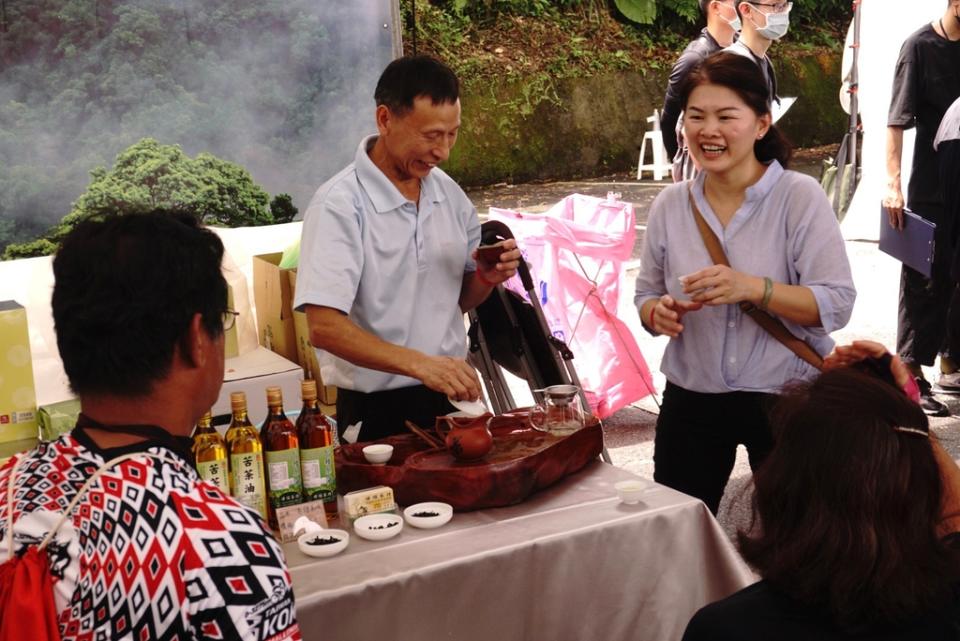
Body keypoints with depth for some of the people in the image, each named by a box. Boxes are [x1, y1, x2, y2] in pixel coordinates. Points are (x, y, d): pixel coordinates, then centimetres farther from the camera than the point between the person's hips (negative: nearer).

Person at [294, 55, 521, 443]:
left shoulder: (449, 194, 4)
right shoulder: (340, 205, -16)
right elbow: (324, 327, -25)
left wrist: (486, 278, -8)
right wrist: (421, 364, -34)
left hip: (450, 401, 6)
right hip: (377, 413, -6)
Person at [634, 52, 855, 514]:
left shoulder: (800, 197, -11)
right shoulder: (669, 206, 0)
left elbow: (838, 304, -15)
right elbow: (646, 295, 9)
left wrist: (754, 288, -28)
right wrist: (658, 314, -14)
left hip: (786, 399, -3)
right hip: (691, 401, 3)